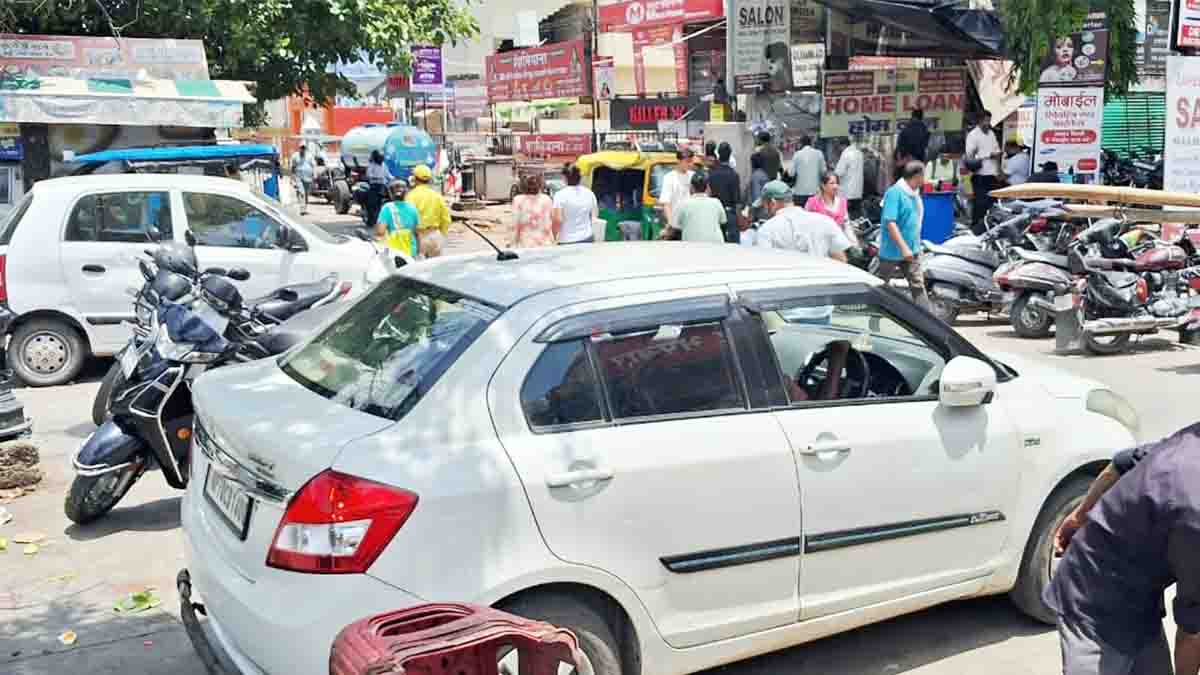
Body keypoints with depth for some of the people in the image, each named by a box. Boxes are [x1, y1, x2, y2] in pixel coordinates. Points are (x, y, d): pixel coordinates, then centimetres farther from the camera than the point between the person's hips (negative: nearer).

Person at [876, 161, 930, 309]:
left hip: (911, 251, 8)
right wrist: (904, 247, -27)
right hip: (892, 251, -8)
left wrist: (917, 245, 21)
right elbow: (890, 222, -25)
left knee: (918, 285, 4)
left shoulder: (915, 194, 9)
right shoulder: (895, 192, -18)